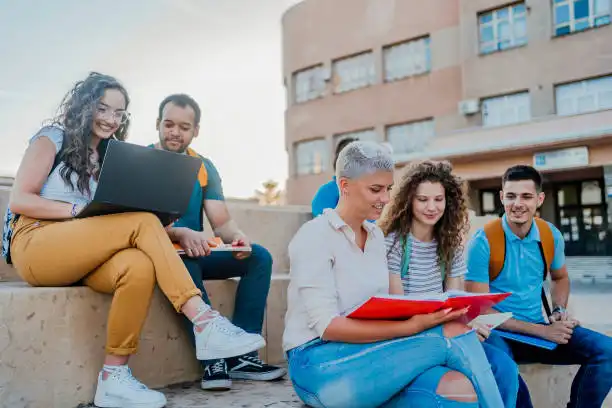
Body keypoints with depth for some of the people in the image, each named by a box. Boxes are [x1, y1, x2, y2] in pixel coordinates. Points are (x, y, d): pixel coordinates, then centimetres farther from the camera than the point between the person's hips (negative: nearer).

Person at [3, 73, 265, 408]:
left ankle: (114, 376, -29)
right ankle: (205, 323, -34)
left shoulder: (108, 157, 23)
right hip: (36, 244, -4)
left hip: (83, 255, 5)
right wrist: (79, 210, -17)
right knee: (143, 222, -28)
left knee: (139, 266, -33)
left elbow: (114, 220, 12)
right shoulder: (52, 139, 7)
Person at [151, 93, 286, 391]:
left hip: (196, 253, 5)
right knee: (183, 259, -38)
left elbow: (222, 222, 1)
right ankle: (214, 357, -33)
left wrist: (236, 237, -24)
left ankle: (240, 354, -20)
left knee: (259, 256, -14)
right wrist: (180, 234, -37)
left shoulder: (204, 168, 8)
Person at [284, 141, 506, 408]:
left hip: (366, 354, 6)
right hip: (320, 364, -6)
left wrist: (421, 315, -8)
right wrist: (411, 326, -27)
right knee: (452, 333, -24)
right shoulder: (314, 237, -10)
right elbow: (327, 325, -19)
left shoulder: (376, 235, 13)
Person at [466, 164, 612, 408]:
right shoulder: (483, 242, -15)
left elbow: (560, 278, 23)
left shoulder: (550, 235, 2)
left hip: (540, 328, 6)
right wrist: (542, 331, -19)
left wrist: (559, 311, 1)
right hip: (498, 332, -5)